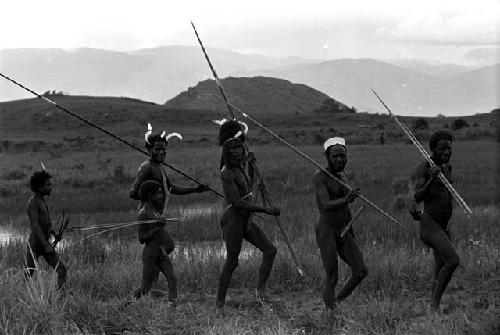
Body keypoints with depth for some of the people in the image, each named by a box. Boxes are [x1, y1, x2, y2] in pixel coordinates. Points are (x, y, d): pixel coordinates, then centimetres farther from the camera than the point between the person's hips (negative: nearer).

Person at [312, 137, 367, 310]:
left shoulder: (342, 177, 13)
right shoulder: (320, 176, -12)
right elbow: (326, 205, -25)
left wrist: (351, 235, 26)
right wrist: (346, 199, -42)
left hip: (342, 231, 7)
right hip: (326, 230, -7)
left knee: (361, 272, -1)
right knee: (332, 279, -9)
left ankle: (338, 301, 19)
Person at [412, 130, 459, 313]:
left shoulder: (447, 167, 12)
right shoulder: (423, 167, -11)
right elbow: (417, 198, -21)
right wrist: (431, 179, -35)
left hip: (444, 227, 8)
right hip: (429, 225, -8)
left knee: (440, 275, 9)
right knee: (453, 261, -24)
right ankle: (434, 304, -11)